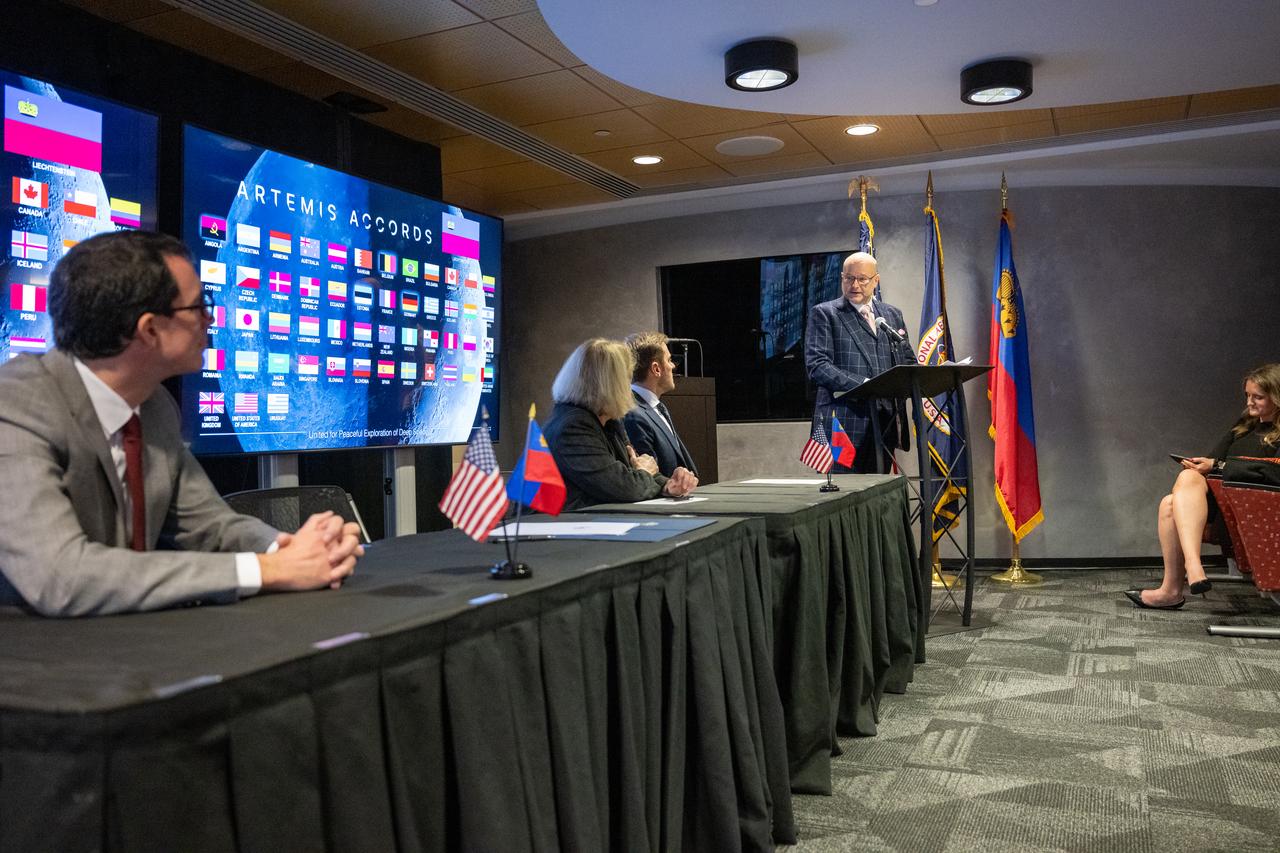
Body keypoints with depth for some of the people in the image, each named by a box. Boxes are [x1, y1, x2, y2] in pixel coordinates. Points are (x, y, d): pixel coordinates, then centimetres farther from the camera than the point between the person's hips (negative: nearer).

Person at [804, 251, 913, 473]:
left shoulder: (892, 315, 20)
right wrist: (863, 385, -19)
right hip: (843, 424, -5)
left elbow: (908, 362, 22)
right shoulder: (823, 313, 4)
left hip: (885, 422, 5)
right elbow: (816, 366, -7)